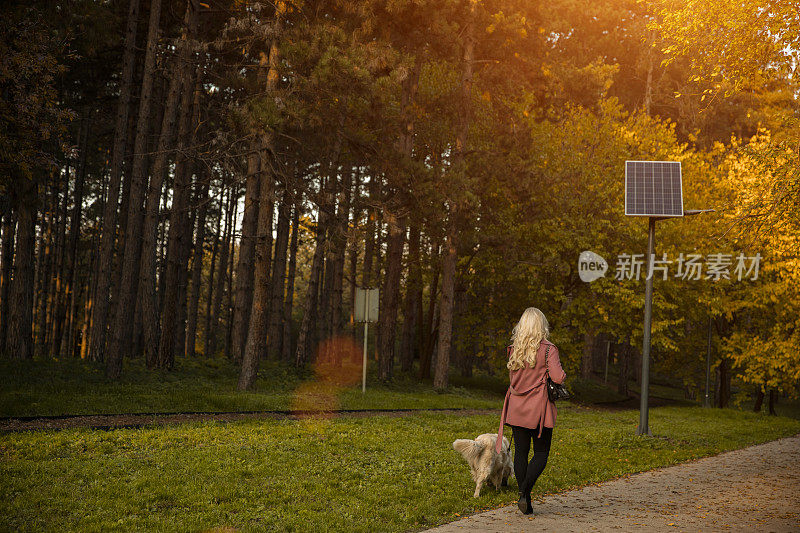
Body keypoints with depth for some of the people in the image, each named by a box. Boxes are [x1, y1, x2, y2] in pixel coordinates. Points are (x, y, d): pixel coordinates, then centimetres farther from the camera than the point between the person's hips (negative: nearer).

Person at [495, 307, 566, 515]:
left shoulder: (514, 349, 4)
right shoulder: (548, 349, -10)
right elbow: (558, 378, -16)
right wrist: (562, 373, 5)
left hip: (516, 407, 4)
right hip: (539, 408, -4)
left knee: (521, 452, 8)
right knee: (541, 453, 6)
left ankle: (526, 502, 9)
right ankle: (524, 492, -11)